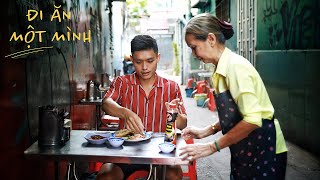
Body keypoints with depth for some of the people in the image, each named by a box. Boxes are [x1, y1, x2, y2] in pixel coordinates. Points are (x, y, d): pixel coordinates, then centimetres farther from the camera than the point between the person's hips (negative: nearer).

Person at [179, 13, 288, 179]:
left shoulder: (236, 66, -19)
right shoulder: (222, 70, 6)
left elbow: (252, 120, -26)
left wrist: (212, 147, -20)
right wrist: (206, 131, 3)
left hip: (263, 152, -8)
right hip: (243, 153, 8)